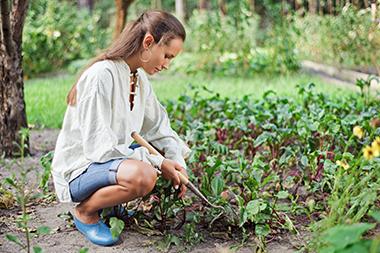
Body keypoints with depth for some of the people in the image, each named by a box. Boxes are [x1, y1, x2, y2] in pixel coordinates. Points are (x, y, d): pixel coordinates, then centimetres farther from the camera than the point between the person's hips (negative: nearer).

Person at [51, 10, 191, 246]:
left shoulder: (139, 78, 4)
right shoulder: (101, 76, -24)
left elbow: (159, 127, 10)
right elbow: (99, 147, -25)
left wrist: (177, 165, -5)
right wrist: (157, 162, -23)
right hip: (79, 170, -9)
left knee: (178, 149, 11)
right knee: (143, 175, -36)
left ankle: (109, 197, 9)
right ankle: (85, 211, -7)